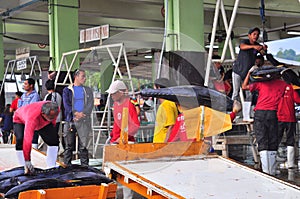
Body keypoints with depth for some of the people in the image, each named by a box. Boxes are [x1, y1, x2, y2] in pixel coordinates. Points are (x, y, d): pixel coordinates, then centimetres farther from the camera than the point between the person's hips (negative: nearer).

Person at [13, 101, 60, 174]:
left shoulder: (56, 110, -33)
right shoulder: (32, 118, -49)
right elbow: (27, 141, -51)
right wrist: (27, 162, -52)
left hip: (42, 122, 5)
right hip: (20, 119, -5)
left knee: (54, 140, -9)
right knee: (20, 141, -29)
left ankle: (51, 167, -1)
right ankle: (24, 168, -18)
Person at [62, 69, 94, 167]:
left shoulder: (88, 90, 13)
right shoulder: (67, 90, 9)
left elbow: (90, 105, 3)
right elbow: (66, 104, -1)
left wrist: (82, 114, -13)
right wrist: (75, 113, -17)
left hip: (84, 121, 1)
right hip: (70, 121, -1)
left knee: (83, 146, 0)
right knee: (69, 146, 2)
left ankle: (85, 166, 4)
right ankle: (67, 166, 7)